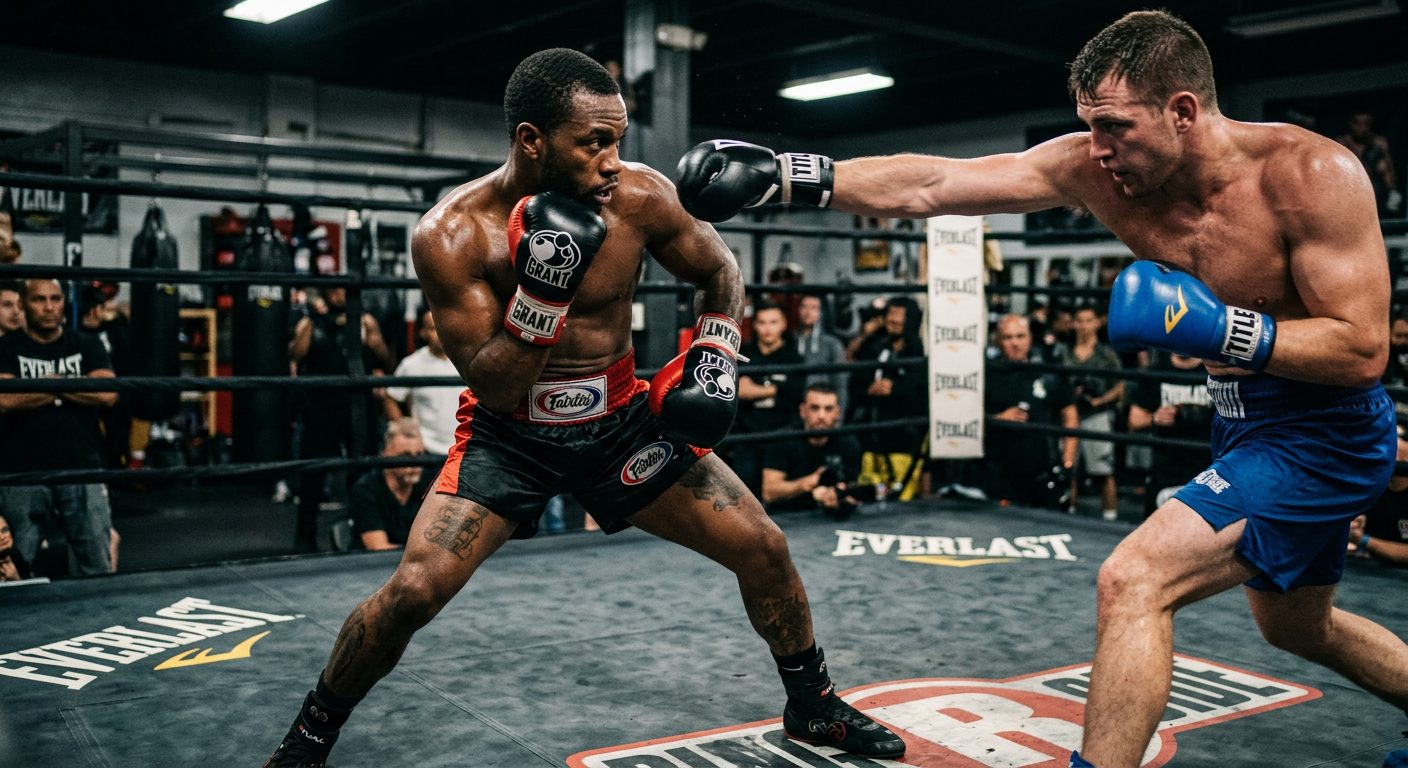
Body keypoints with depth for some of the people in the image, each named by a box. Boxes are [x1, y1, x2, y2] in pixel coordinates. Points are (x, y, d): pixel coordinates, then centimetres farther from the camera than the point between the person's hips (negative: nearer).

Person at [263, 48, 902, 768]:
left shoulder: (639, 195, -15)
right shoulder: (451, 235, -22)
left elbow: (719, 272, 5)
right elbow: (494, 391, -21)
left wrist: (714, 353, -11)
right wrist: (540, 294, -34)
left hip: (623, 421, 3)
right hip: (511, 436, -2)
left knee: (763, 547, 0)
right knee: (412, 591, -17)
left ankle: (813, 706, 26)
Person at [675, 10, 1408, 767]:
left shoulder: (1313, 172, -25)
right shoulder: (1091, 165, -12)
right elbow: (926, 185, -16)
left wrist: (1216, 329, -35)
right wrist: (783, 175, -23)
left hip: (1326, 430, -7)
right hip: (1244, 422, 7)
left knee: (1132, 581, -21)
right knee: (1298, 625, 27)